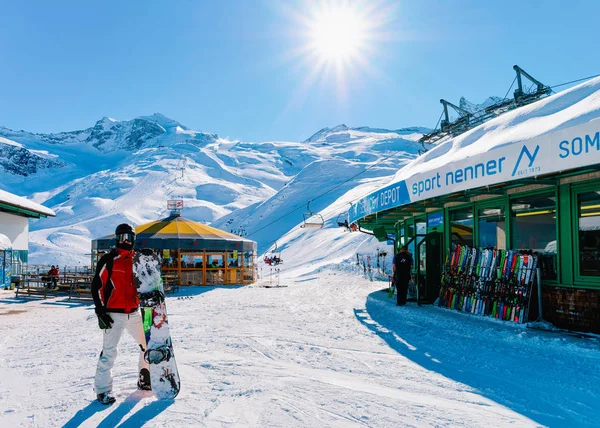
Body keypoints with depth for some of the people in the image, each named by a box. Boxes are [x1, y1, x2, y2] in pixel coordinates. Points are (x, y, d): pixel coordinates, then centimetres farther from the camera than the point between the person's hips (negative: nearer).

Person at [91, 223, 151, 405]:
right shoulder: (108, 260, -7)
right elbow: (96, 286, -6)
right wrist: (100, 312, -11)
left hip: (134, 313, 6)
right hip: (114, 315, -5)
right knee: (109, 352, -5)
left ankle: (145, 380, 27)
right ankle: (102, 389, 10)